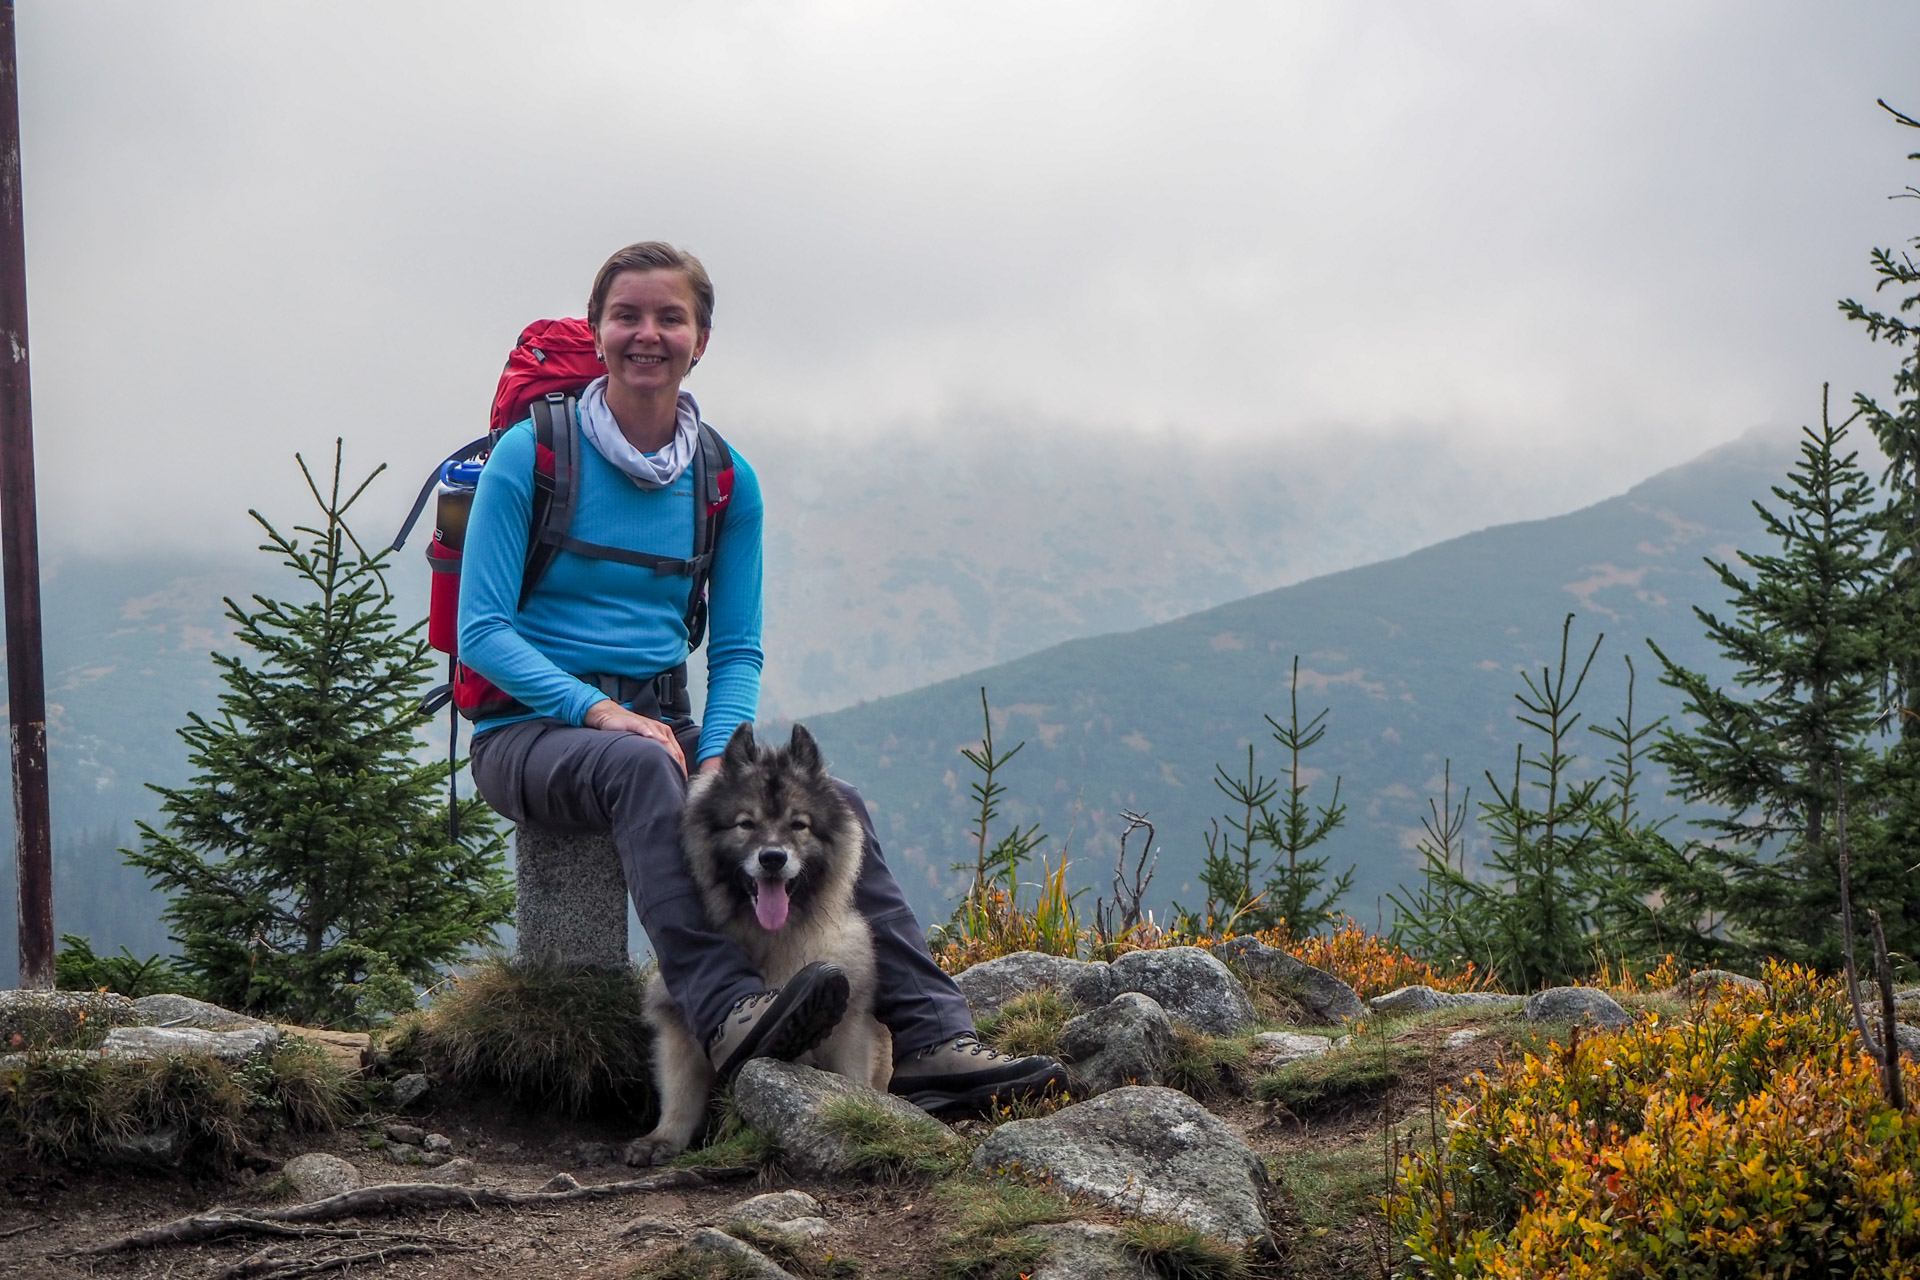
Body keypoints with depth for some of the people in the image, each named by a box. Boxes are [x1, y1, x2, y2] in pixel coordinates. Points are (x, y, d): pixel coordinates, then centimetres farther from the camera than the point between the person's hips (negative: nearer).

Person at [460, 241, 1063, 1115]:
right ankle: (727, 1011, -53)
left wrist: (718, 754, -12)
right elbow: (482, 631, -9)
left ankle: (931, 1041, -30)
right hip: (530, 733, -4)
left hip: (659, 721, 4)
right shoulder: (531, 455, -4)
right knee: (641, 767, -39)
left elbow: (736, 651, 9)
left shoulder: (726, 481, 9)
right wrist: (600, 712, -23)